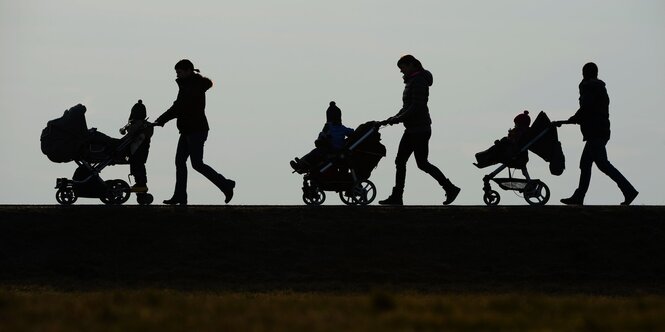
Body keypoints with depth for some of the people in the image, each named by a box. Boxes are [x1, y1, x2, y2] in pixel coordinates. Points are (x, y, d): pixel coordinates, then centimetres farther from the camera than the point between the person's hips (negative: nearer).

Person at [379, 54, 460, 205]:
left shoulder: (419, 82, -16)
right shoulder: (412, 81, 15)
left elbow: (416, 107, -23)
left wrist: (397, 119, -22)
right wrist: (395, 117, 8)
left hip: (419, 129, -10)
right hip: (412, 129, 10)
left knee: (422, 164, -5)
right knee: (400, 161, 7)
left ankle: (451, 188, 4)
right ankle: (396, 197, 7)